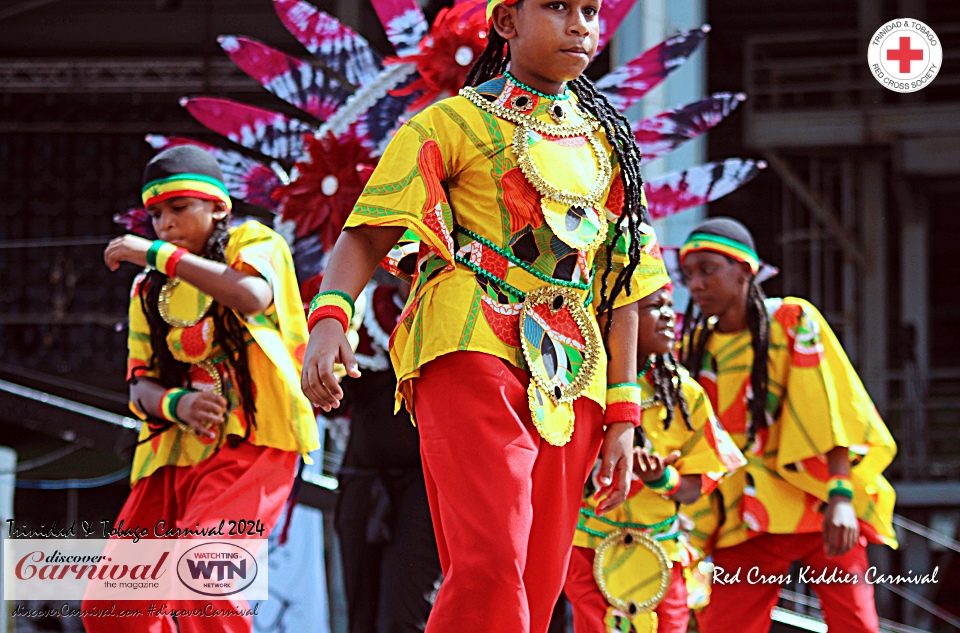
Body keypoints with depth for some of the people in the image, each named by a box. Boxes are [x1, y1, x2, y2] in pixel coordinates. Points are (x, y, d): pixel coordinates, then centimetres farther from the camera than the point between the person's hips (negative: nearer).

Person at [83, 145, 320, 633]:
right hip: (174, 449, 6)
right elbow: (141, 388, 11)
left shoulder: (253, 242, 6)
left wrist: (158, 254, -15)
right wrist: (176, 405, -13)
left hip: (250, 442, -6)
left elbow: (253, 296, -20)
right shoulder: (150, 291, 20)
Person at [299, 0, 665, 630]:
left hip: (570, 383, 6)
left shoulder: (606, 145, 22)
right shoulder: (453, 123, 7)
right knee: (491, 563, -25)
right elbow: (367, 236, 0)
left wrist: (623, 415, 13)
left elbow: (620, 283, 21)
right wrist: (329, 316, -20)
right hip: (473, 352, -6)